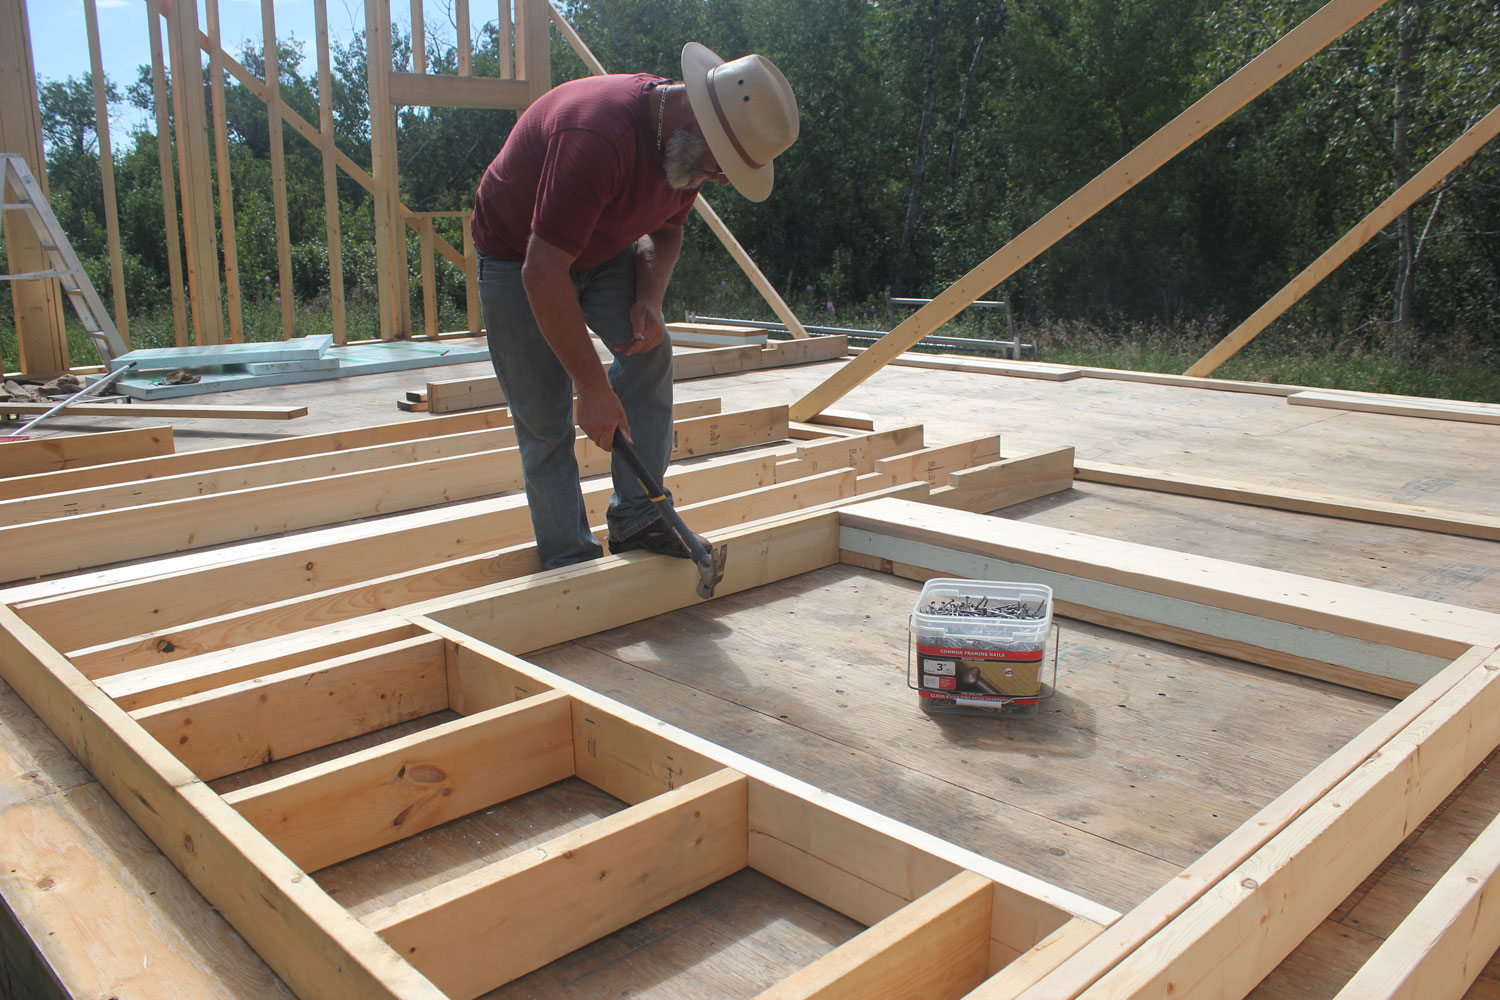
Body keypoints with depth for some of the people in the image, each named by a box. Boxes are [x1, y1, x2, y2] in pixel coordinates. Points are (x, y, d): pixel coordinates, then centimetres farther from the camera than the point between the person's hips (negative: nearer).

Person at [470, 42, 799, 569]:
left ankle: (636, 517, -7)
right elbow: (543, 271, -39)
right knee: (544, 420, -7)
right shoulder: (597, 135, -39)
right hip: (517, 255, -6)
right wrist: (593, 390, -35)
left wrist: (650, 298, -14)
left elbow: (665, 230, 8)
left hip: (603, 249, 7)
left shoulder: (688, 143, -12)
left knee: (650, 349, -15)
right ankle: (570, 562, 5)